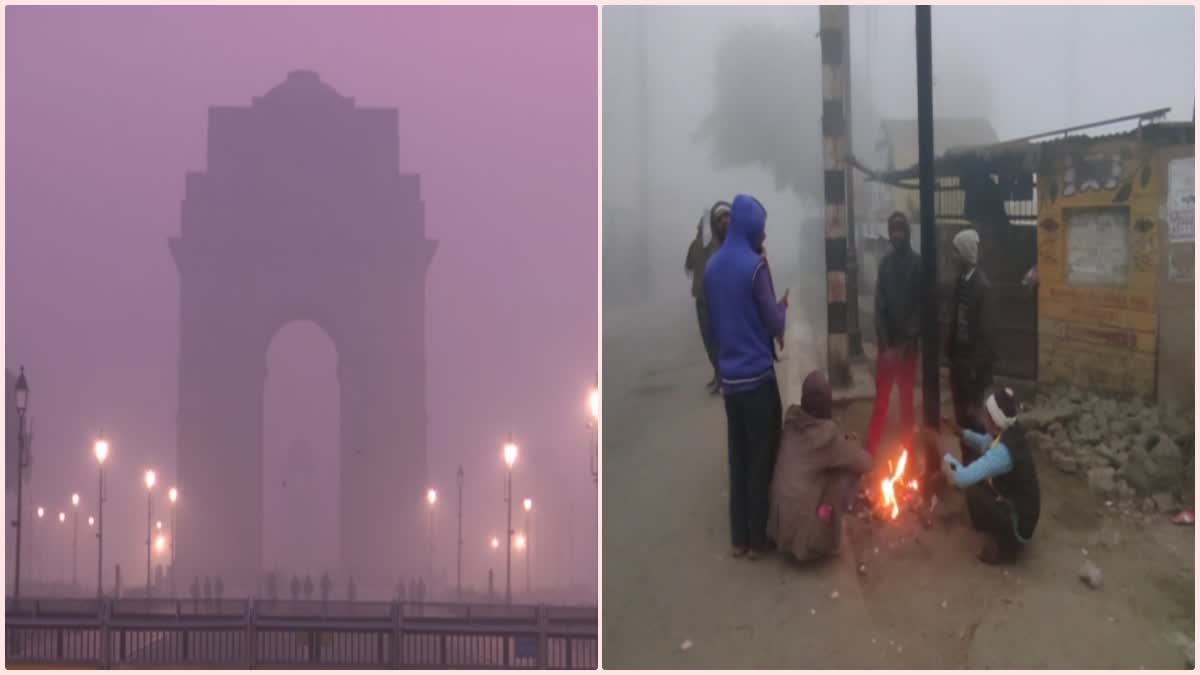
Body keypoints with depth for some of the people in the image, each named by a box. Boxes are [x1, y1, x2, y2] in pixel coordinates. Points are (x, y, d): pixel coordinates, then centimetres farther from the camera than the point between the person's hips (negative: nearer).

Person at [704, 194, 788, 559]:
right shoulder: (755, 266, -13)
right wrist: (783, 306, 7)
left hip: (728, 376, 6)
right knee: (761, 459, 3)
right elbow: (776, 326, -11)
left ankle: (739, 538, 16)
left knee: (737, 458, 11)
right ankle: (758, 539, 9)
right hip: (757, 376, -6)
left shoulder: (712, 266, 7)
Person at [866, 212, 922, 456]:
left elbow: (920, 309, -8)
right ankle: (870, 453, 6)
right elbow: (879, 307, 1)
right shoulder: (885, 263, 5)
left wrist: (905, 345, -13)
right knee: (881, 400, 3)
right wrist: (885, 345, -9)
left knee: (906, 399, 6)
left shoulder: (918, 264, -4)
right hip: (887, 343, 2)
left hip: (908, 344, -2)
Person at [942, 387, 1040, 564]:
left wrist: (944, 454, -25)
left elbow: (962, 477, -41)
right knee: (976, 481, 7)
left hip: (1020, 522, -8)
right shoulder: (1009, 432, -7)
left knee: (973, 493, -20)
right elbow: (984, 443, 16)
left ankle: (1005, 546, 0)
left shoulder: (1003, 452, -33)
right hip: (1018, 505, 8)